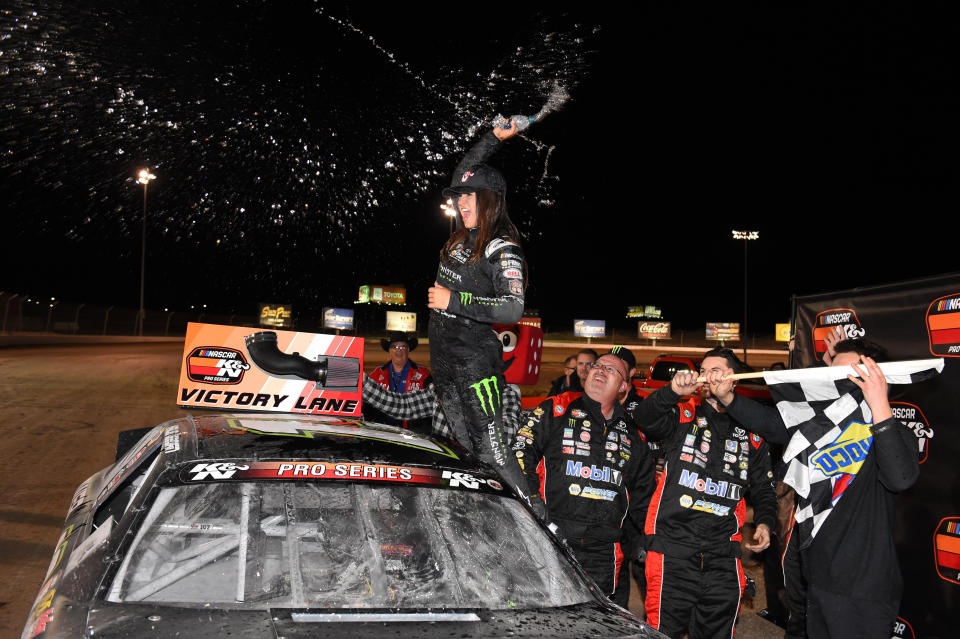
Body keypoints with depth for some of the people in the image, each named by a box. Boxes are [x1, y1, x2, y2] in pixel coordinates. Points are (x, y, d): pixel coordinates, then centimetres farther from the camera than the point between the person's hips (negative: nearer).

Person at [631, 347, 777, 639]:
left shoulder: (750, 435, 14)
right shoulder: (683, 415, 6)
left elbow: (763, 488, 21)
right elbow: (644, 419, -13)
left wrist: (764, 522, 3)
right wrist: (673, 392, -28)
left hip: (723, 554, 3)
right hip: (673, 548, -3)